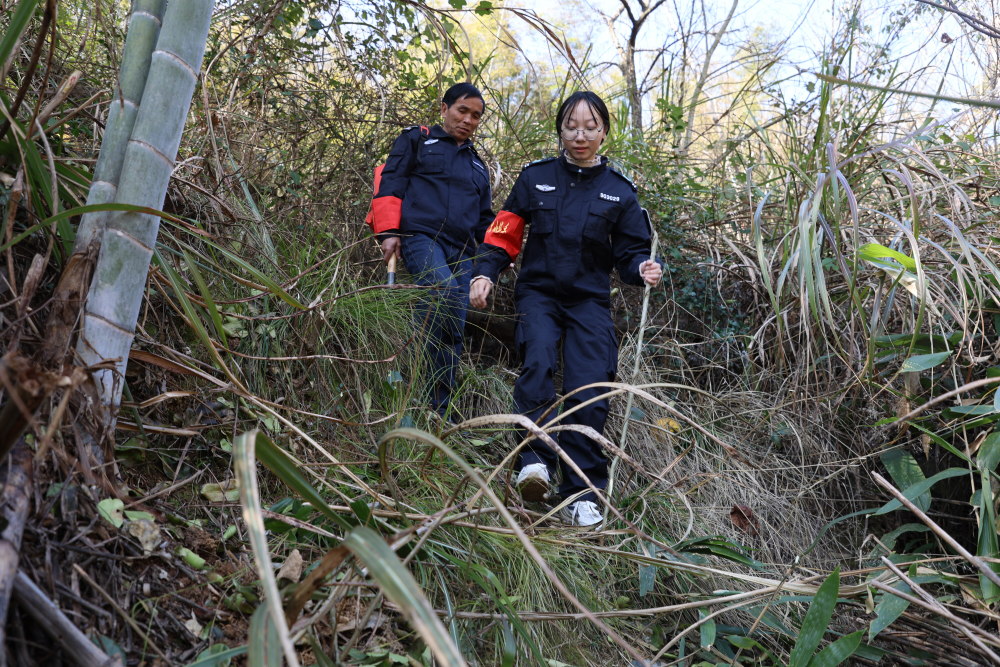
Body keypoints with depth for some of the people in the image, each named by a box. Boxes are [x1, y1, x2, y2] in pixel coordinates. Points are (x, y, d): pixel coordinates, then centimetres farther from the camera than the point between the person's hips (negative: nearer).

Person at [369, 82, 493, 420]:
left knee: (453, 332, -2)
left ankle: (441, 410, 4)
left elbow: (485, 217, 31)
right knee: (445, 292, -36)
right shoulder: (416, 140, 12)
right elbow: (389, 184, 3)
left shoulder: (477, 164, 28)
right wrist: (388, 232, -9)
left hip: (461, 251, 5)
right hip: (421, 237, -5)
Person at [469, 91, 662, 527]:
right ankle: (535, 459, -27)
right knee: (538, 364, -30)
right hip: (538, 292, 0)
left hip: (589, 301, 0)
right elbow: (503, 234, 7)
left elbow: (629, 251, 8)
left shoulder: (618, 192, 7)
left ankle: (581, 497, -6)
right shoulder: (535, 178, 5)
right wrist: (484, 274, -9)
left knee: (589, 392, -13)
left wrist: (642, 268, -16)